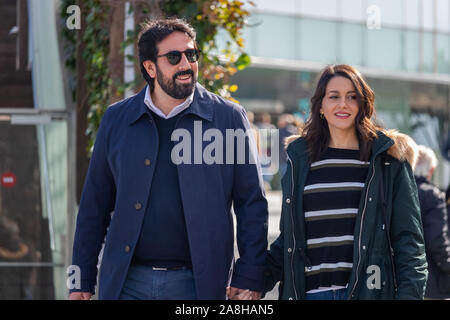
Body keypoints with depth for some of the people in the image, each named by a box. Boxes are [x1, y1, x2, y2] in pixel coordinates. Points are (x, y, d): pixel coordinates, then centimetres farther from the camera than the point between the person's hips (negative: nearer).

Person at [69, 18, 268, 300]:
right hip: (126, 283, 2)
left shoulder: (229, 118, 3)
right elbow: (95, 205, 11)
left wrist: (249, 280, -5)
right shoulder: (117, 119, 8)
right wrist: (82, 282, 6)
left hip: (197, 284, -2)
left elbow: (252, 205, 2)